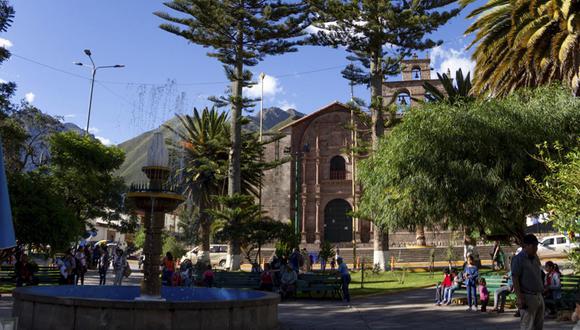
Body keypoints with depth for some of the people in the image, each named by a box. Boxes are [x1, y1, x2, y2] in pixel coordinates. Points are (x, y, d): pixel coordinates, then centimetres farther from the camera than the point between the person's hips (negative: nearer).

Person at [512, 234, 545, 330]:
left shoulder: (535, 258, 12)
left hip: (539, 296, 8)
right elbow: (515, 279, -17)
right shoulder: (518, 259, -12)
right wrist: (520, 298, -22)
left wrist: (541, 292, 18)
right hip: (527, 297, -8)